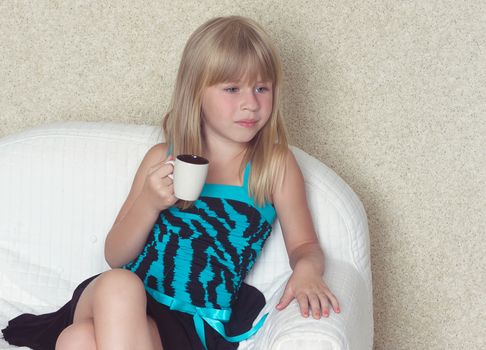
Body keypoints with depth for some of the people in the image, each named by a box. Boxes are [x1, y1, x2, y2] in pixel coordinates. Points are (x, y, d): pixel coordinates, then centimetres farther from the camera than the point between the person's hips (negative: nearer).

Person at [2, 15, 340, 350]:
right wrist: (150, 203, -9)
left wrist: (307, 271, -14)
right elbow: (115, 257, 10)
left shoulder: (276, 164, 6)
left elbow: (304, 245, 11)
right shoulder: (162, 158, 10)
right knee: (118, 283, -36)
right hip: (121, 305, 3)